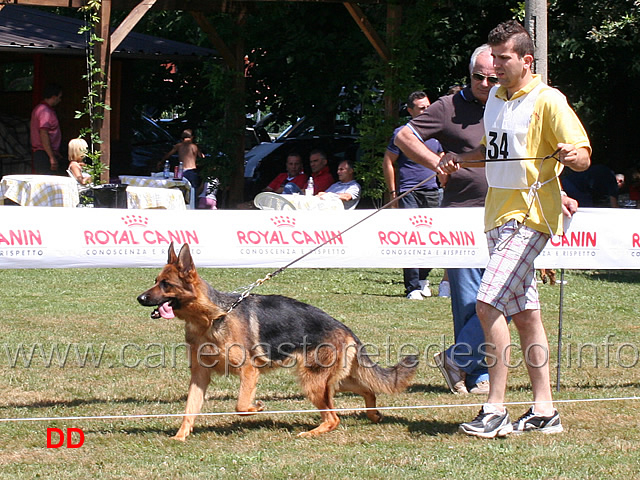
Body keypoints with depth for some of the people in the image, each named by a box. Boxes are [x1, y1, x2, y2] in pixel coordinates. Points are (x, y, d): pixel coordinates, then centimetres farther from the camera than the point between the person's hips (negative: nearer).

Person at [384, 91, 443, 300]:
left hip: (431, 191, 5)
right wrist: (392, 192, -5)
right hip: (408, 192, -5)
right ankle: (413, 287, -12)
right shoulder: (402, 133, -2)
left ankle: (423, 278, 27)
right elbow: (388, 163, 0)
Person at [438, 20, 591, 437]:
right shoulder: (496, 97, 14)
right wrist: (461, 159, 12)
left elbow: (584, 157, -16)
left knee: (489, 303, -20)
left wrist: (571, 154, -38)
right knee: (525, 313, 10)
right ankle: (544, 411, 15)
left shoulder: (548, 101, -11)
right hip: (499, 214, 9)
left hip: (530, 216, -9)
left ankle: (496, 410, -17)